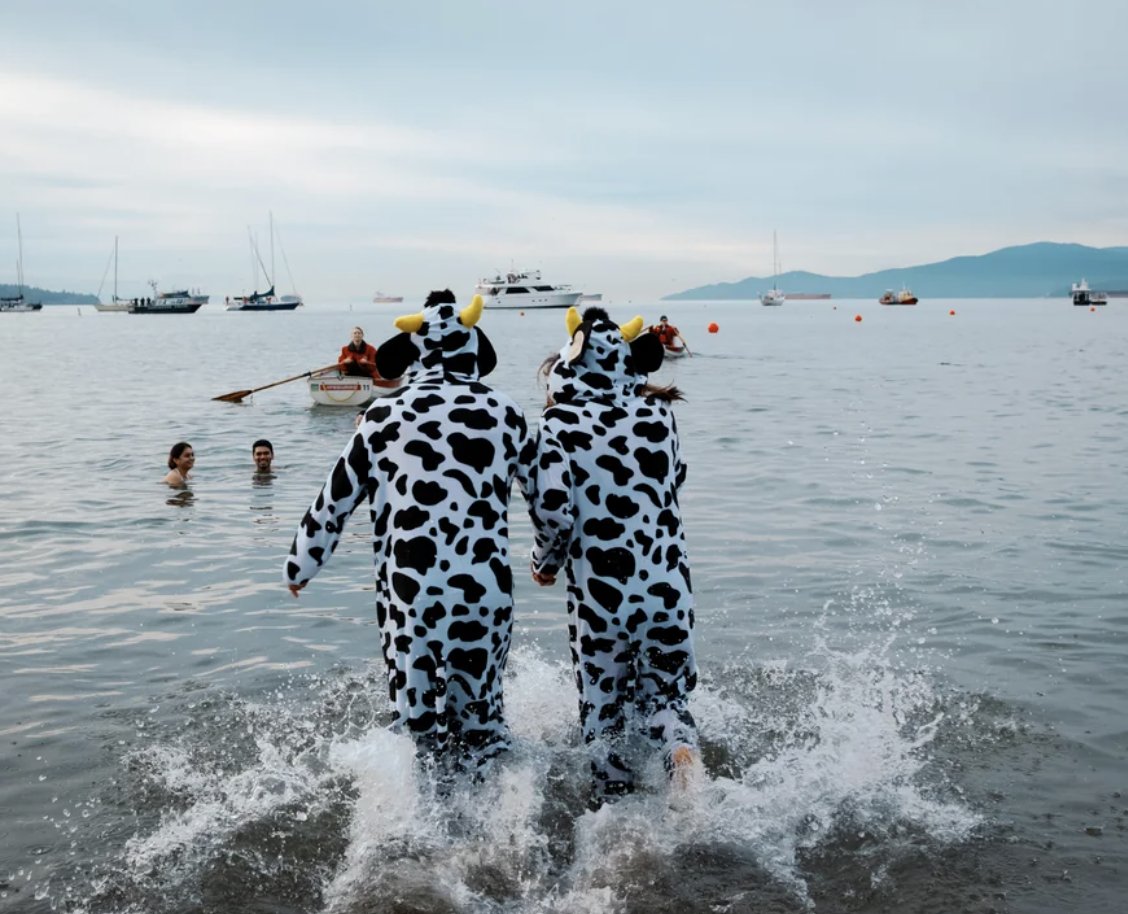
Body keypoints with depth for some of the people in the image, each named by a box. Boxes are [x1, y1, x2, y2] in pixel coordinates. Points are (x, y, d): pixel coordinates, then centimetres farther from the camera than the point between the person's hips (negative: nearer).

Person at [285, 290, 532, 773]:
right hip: (486, 591, 1)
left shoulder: (385, 416, 4)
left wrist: (301, 565, 24)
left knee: (416, 716, 9)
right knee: (478, 710, 15)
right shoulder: (505, 414, 6)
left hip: (409, 593, -1)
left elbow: (335, 498, 11)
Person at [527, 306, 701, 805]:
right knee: (663, 691, 19)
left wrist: (545, 562, 1)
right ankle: (682, 748, -9)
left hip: (599, 592, -3)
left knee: (603, 709, 13)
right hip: (667, 585, 3)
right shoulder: (657, 413, 2)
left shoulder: (560, 423, -9)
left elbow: (551, 508, -16)